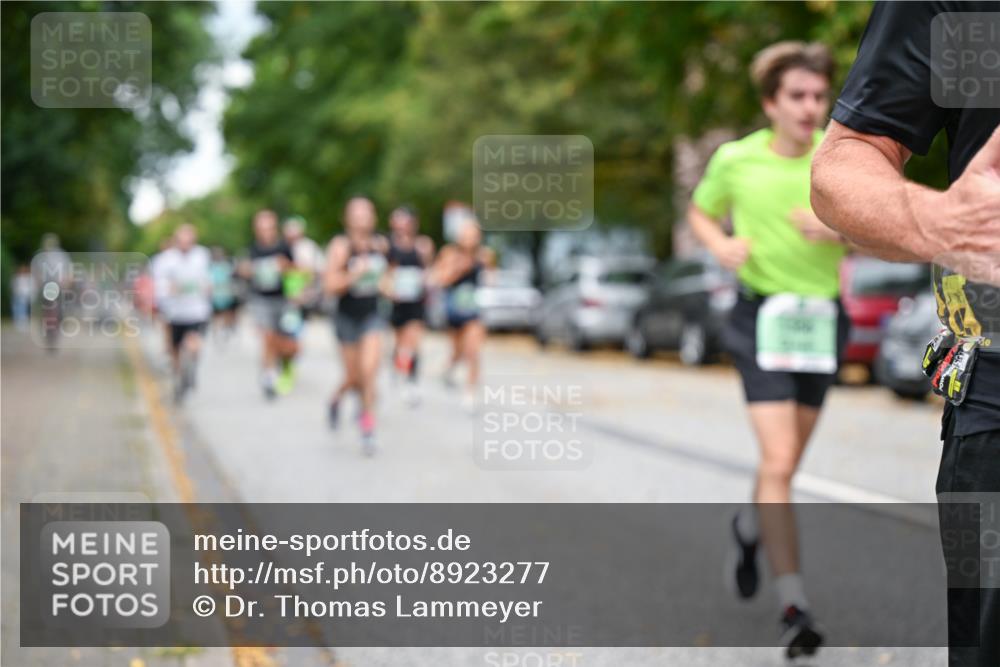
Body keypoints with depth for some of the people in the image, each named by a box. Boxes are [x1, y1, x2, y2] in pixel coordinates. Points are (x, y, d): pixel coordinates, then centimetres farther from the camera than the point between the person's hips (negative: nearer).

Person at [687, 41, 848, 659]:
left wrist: (839, 230, -18)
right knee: (778, 460, -15)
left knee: (788, 462, 15)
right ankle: (795, 605, -12)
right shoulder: (736, 159, -2)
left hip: (822, 316, 2)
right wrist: (721, 243, -5)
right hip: (763, 313, -2)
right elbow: (702, 211, 16)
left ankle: (749, 528, 48)